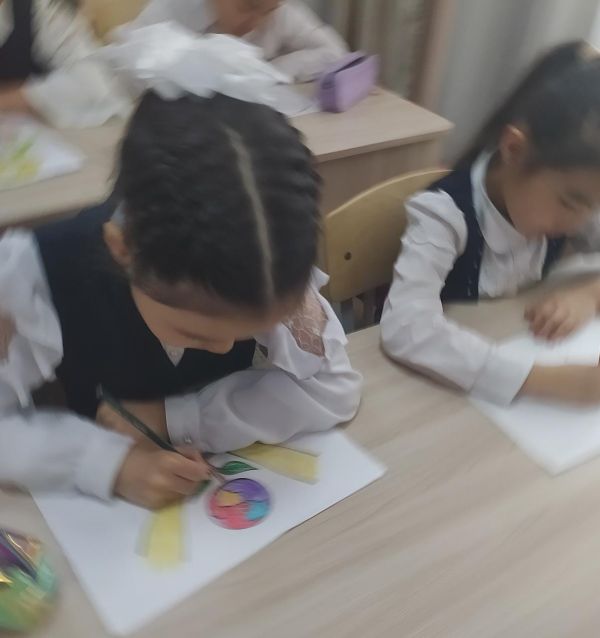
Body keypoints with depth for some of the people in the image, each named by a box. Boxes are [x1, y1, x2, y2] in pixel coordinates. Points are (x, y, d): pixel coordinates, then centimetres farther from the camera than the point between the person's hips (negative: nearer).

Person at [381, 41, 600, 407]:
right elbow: (407, 330, -40)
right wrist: (549, 380, -41)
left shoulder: (569, 196, -8)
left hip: (512, 349, 5)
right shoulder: (446, 213, -27)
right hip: (442, 384, -5)